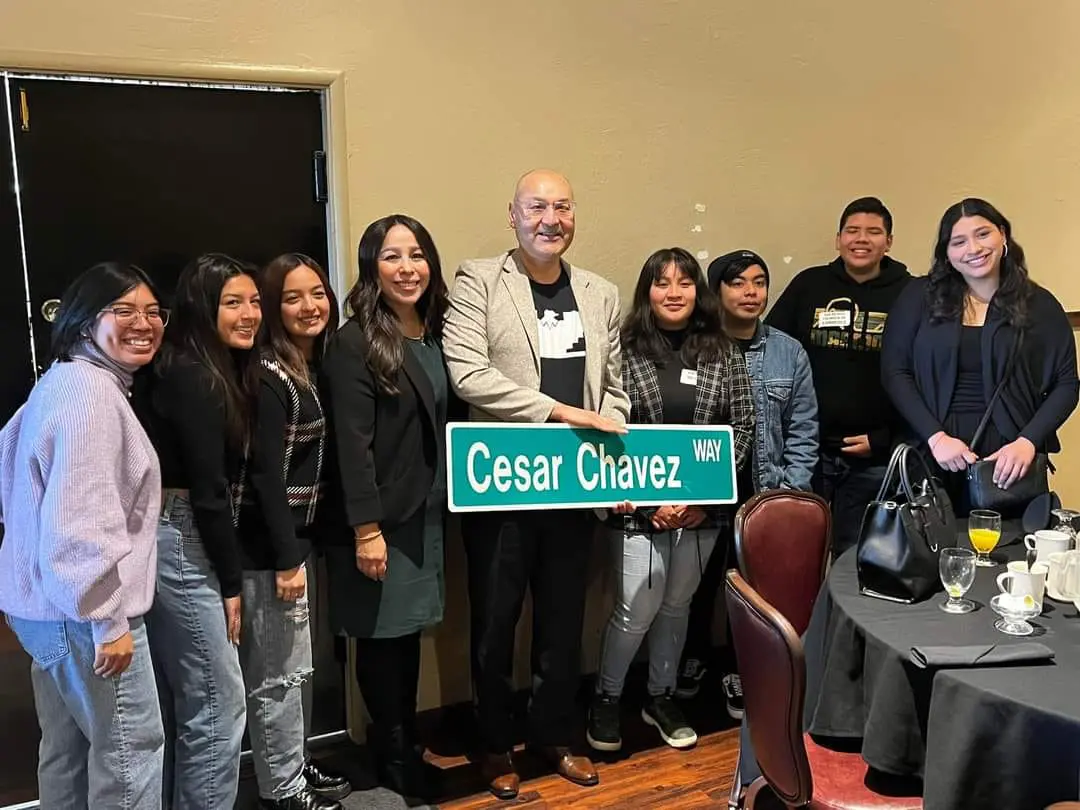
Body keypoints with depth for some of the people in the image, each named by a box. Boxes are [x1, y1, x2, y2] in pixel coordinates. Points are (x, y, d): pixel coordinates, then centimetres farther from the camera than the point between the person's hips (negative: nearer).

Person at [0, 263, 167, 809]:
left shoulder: (67, 381, 13)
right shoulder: (88, 393, -19)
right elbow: (83, 519, -26)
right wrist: (109, 619, -22)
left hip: (50, 603, 10)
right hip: (84, 611, -10)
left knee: (68, 748, 20)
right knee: (132, 745, 2)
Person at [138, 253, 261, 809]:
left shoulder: (222, 372, 12)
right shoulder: (191, 378, -16)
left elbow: (224, 482, 9)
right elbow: (208, 490, -17)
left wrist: (227, 575, 6)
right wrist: (231, 584, -11)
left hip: (177, 542, 10)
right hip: (180, 545, -10)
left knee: (176, 705, 19)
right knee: (219, 706, -2)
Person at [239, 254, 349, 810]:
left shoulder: (312, 369, 10)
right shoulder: (270, 377, -17)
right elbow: (267, 476, -20)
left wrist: (297, 550, 11)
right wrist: (287, 560, -19)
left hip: (294, 537, 9)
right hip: (270, 547, -9)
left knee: (295, 667, 19)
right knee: (278, 674, 3)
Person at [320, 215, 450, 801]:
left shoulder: (435, 335, 9)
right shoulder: (355, 342, -12)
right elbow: (353, 444, -16)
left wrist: (448, 502, 8)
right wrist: (367, 529, -19)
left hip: (425, 516, 6)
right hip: (381, 521, -6)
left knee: (408, 633, 15)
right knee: (382, 638, 6)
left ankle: (407, 754, 31)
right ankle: (394, 767, 24)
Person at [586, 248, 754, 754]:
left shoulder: (723, 352, 4)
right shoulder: (625, 350, -4)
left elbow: (742, 428, 2)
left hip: (703, 507, 3)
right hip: (640, 507, -3)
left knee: (677, 604, 15)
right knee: (637, 610, -1)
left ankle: (662, 697, 35)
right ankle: (606, 698, 24)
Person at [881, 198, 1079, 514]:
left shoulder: (1039, 304, 5)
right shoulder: (920, 297, 3)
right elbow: (894, 371, -1)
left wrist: (1028, 442, -11)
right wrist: (935, 437, -11)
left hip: (1008, 456, 0)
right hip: (933, 455, 0)